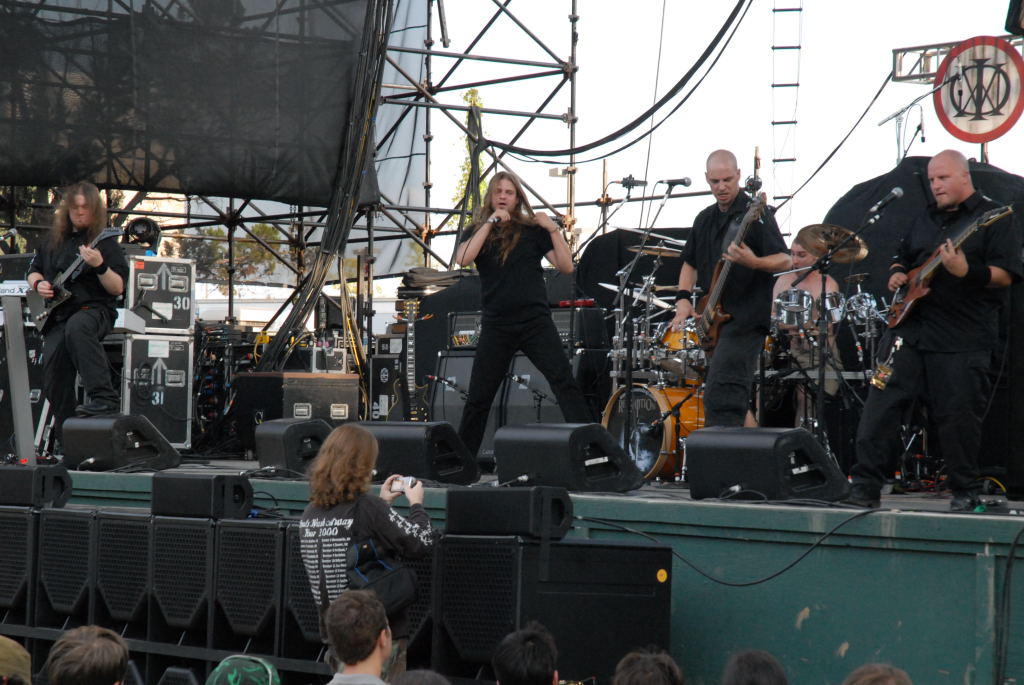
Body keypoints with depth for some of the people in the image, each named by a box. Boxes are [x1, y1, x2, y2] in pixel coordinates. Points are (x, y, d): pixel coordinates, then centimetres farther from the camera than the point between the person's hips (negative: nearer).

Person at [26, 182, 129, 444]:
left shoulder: (106, 243, 2)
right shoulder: (54, 242, 18)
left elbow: (118, 289, -7)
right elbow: (33, 272, 29)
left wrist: (99, 266, -25)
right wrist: (38, 283, 6)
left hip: (94, 309, -6)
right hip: (56, 316, 6)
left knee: (76, 327, -41)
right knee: (54, 381, -5)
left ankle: (105, 398, -46)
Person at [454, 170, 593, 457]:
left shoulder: (532, 230, 6)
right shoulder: (477, 232, 10)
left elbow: (566, 267, 2)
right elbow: (463, 259, -11)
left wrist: (553, 230, -8)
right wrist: (490, 223, -11)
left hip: (536, 322, -1)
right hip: (496, 326, 1)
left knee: (565, 384, -13)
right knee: (478, 397, 6)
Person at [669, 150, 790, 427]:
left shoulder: (756, 214, -7)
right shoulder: (705, 219, 15)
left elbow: (784, 260, -11)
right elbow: (690, 263, 23)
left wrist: (753, 262, -31)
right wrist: (683, 298, 6)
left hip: (746, 318, -8)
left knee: (721, 392, -18)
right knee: (735, 395, 12)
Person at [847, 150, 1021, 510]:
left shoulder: (992, 217, -1)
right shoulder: (925, 218, 19)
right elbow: (902, 256, 31)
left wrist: (967, 272, -25)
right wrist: (897, 274, 9)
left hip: (963, 339, -6)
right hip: (910, 326, 6)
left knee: (958, 416, -3)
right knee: (882, 399, -3)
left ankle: (965, 491, 13)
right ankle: (866, 483, -2)